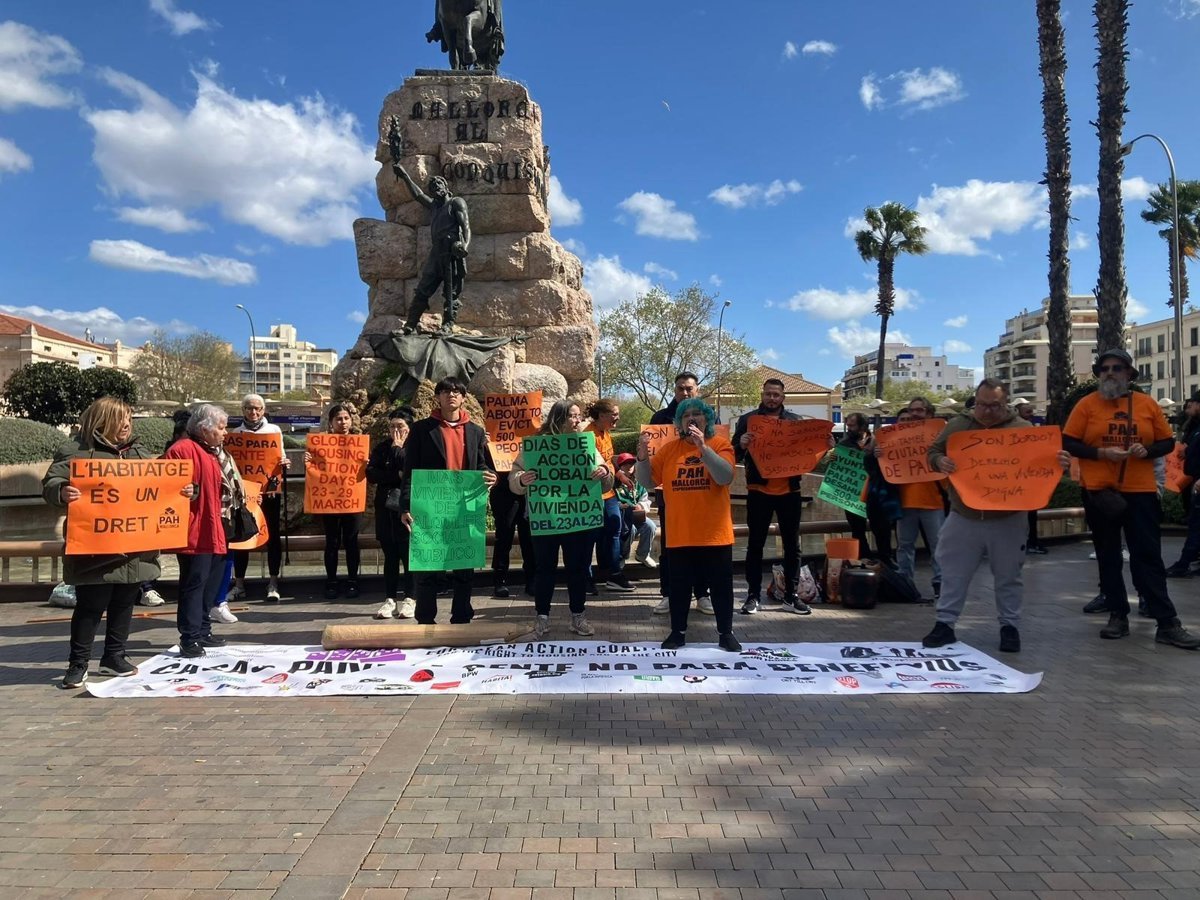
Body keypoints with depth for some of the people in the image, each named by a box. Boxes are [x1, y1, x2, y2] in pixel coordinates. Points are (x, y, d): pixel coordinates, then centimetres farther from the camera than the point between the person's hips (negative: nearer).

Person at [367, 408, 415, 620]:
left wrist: (397, 448, -10)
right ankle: (390, 598, 15)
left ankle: (409, 598, 8)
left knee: (409, 554, -1)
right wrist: (397, 475, -11)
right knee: (390, 556, 9)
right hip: (386, 508, 4)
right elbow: (371, 474, 0)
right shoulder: (381, 448, 11)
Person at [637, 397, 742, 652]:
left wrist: (703, 447, -27)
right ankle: (678, 632, 24)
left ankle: (726, 633, 24)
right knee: (679, 586, 11)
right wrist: (643, 457, -14)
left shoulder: (720, 444, -2)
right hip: (679, 534, 2)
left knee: (721, 585, 9)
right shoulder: (670, 448, 4)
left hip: (715, 533, -1)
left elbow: (725, 477, -19)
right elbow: (648, 482, 3)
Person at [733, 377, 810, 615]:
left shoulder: (795, 420, 10)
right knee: (755, 544, 3)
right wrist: (742, 445, -23)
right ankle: (753, 595, 9)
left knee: (792, 544, 7)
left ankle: (791, 595, 17)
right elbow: (735, 455, -2)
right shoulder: (748, 419, 3)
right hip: (758, 491, -2)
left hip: (789, 491, 2)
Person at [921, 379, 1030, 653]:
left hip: (1007, 519, -1)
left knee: (1007, 576, 10)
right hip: (963, 517, 1)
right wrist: (940, 461, -15)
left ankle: (1010, 626, 24)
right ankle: (945, 623, 16)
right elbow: (933, 451, 7)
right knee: (954, 573, 7)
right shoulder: (957, 425, 4)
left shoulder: (1022, 429, 0)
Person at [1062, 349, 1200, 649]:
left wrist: (1147, 450, -11)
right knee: (1108, 556, 8)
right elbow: (1068, 443, -3)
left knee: (1148, 556, 1)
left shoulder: (1147, 404, 5)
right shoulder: (1087, 404, -1)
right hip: (1099, 491, 0)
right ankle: (1118, 616, 19)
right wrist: (1101, 452, -16)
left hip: (1141, 491, 1)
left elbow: (1167, 442, 9)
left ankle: (1167, 623, 4)